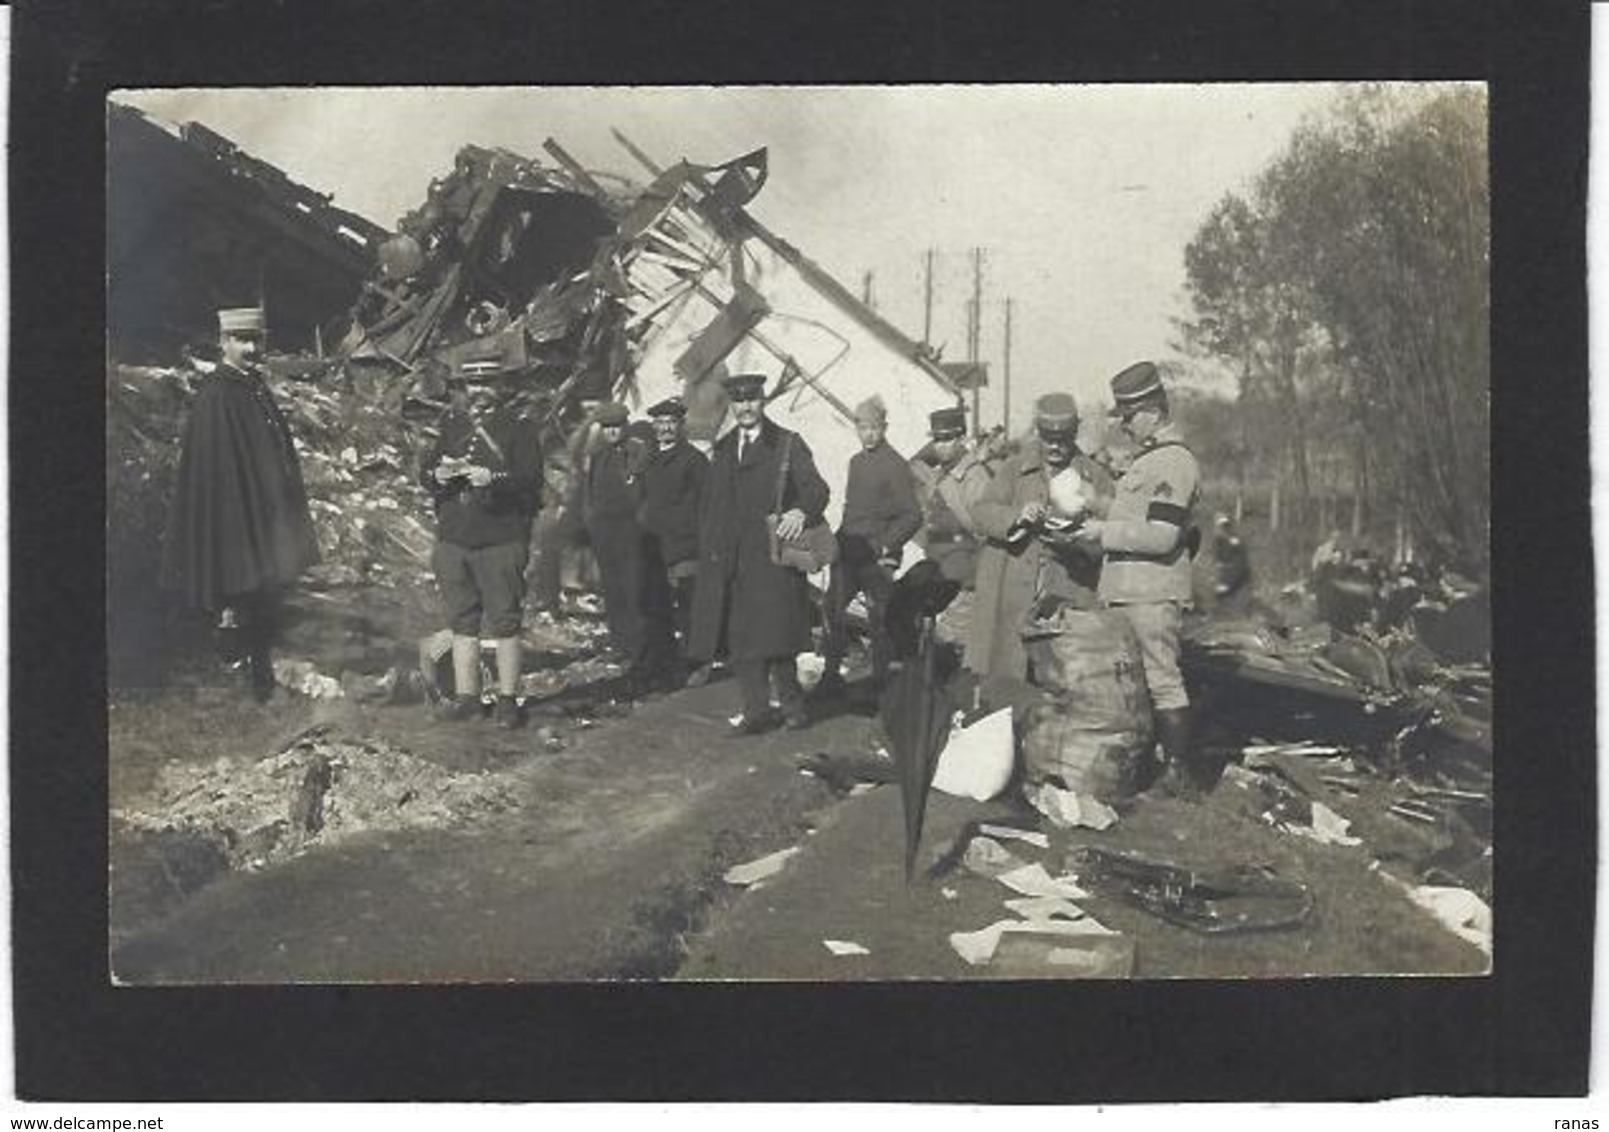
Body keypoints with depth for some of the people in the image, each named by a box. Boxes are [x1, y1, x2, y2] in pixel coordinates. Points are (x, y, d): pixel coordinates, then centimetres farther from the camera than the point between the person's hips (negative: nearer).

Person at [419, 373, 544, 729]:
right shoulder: (450, 423, 14)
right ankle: (466, 696, 18)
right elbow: (424, 472, 13)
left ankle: (508, 699, 6)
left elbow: (531, 480, -9)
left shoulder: (519, 425, 0)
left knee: (504, 622, -2)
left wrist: (493, 479, -25)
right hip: (453, 538, 4)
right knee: (462, 621, 10)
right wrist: (440, 475, -10)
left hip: (501, 542, -4)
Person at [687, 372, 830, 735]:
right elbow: (708, 505, 20)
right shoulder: (722, 450, 17)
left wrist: (802, 511, -29)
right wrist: (708, 549, 10)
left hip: (771, 556, -5)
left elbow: (815, 487, -8)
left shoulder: (788, 445, 2)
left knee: (773, 634, -6)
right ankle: (757, 710, 10)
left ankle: (791, 702, 12)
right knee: (740, 638, 3)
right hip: (729, 561, 5)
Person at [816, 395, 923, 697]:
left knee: (878, 619, 0)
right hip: (848, 553, 7)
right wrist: (841, 538, 12)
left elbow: (912, 516, -12)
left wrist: (886, 547, -14)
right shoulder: (856, 461, 14)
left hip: (875, 557, -7)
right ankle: (831, 676, 15)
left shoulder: (895, 466, -10)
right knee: (831, 609, 5)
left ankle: (879, 681, 11)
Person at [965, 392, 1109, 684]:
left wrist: (1076, 539, -17)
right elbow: (980, 512, 0)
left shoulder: (1093, 476, 11)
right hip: (1014, 597, 1)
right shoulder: (1014, 469, 12)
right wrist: (1016, 516, -18)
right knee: (1004, 674, -3)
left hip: (1068, 601, 0)